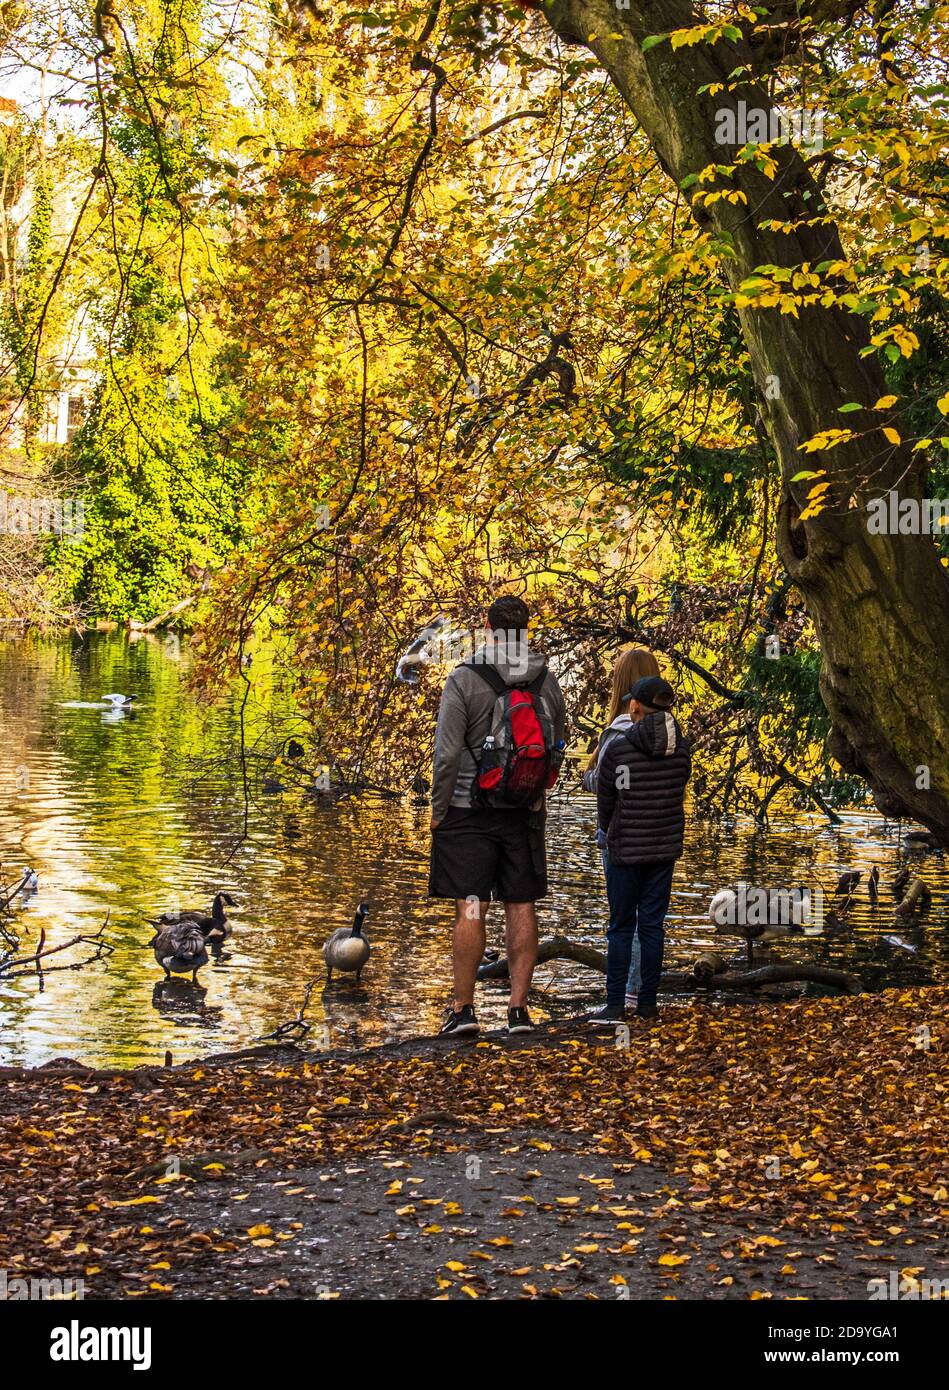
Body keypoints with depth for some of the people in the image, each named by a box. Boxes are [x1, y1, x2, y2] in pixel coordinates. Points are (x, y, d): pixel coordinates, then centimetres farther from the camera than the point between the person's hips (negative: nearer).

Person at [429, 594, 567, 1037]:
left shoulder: (464, 680, -10)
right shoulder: (547, 683, 3)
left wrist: (438, 810, -3)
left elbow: (448, 753, -13)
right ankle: (518, 1009, 8)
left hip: (469, 812, -3)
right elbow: (557, 750, 13)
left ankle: (463, 1008, 3)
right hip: (525, 813, 3)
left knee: (470, 910, 0)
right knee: (521, 908, 7)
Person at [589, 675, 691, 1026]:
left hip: (626, 850, -3)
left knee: (621, 927, 4)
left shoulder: (618, 749, -13)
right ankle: (648, 1002, 12)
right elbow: (680, 790, 10)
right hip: (665, 850, 4)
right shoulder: (681, 749, -1)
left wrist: (607, 829, 20)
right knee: (652, 925, 10)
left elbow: (604, 797, -1)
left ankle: (615, 1006, 2)